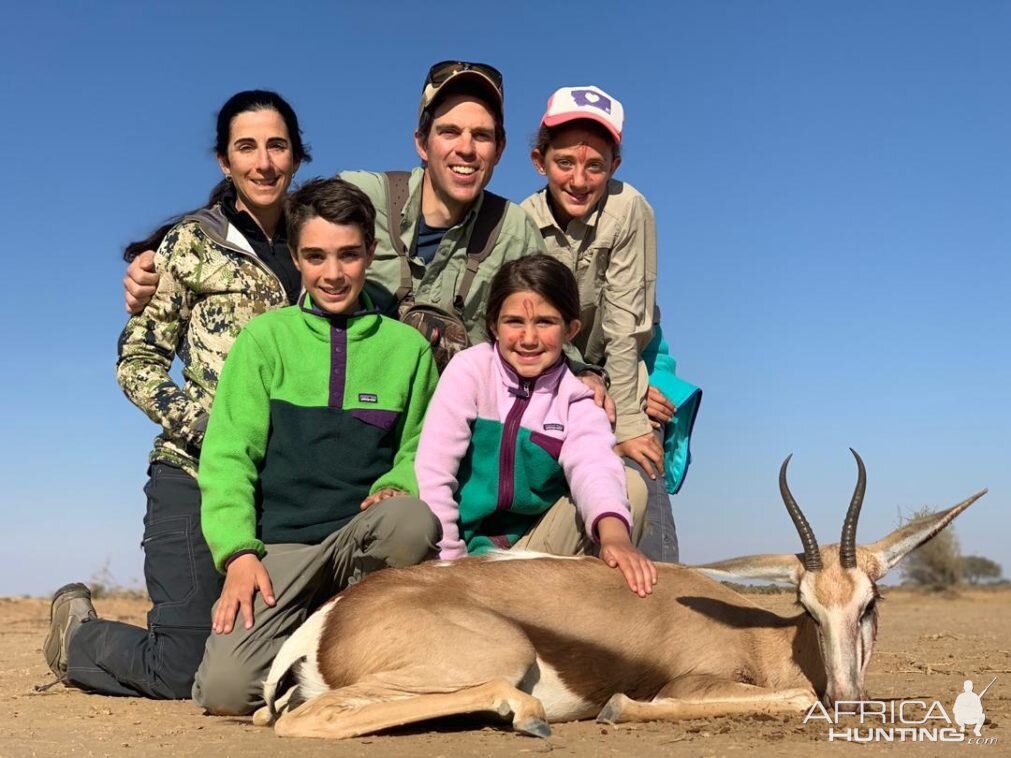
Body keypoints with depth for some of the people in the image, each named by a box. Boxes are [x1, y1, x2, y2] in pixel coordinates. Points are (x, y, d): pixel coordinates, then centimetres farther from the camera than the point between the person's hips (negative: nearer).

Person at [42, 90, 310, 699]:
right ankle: (77, 631, 29)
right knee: (183, 672, -5)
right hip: (199, 473, -4)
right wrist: (210, 425, -14)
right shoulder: (192, 243, -1)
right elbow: (137, 363, -1)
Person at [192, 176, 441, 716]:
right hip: (280, 545, -1)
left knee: (413, 521, -35)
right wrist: (238, 551, -13)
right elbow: (228, 454, 1)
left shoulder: (407, 347, 11)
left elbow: (418, 450, 14)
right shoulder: (264, 337, 6)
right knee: (225, 688, -24)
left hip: (366, 538, 1)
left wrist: (397, 487, -10)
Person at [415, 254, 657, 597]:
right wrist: (451, 564, -17)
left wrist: (614, 533, -46)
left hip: (532, 544, 3)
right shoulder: (470, 369, -9)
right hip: (467, 540, -3)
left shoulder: (575, 399, -4)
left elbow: (594, 466, -25)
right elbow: (433, 473, -12)